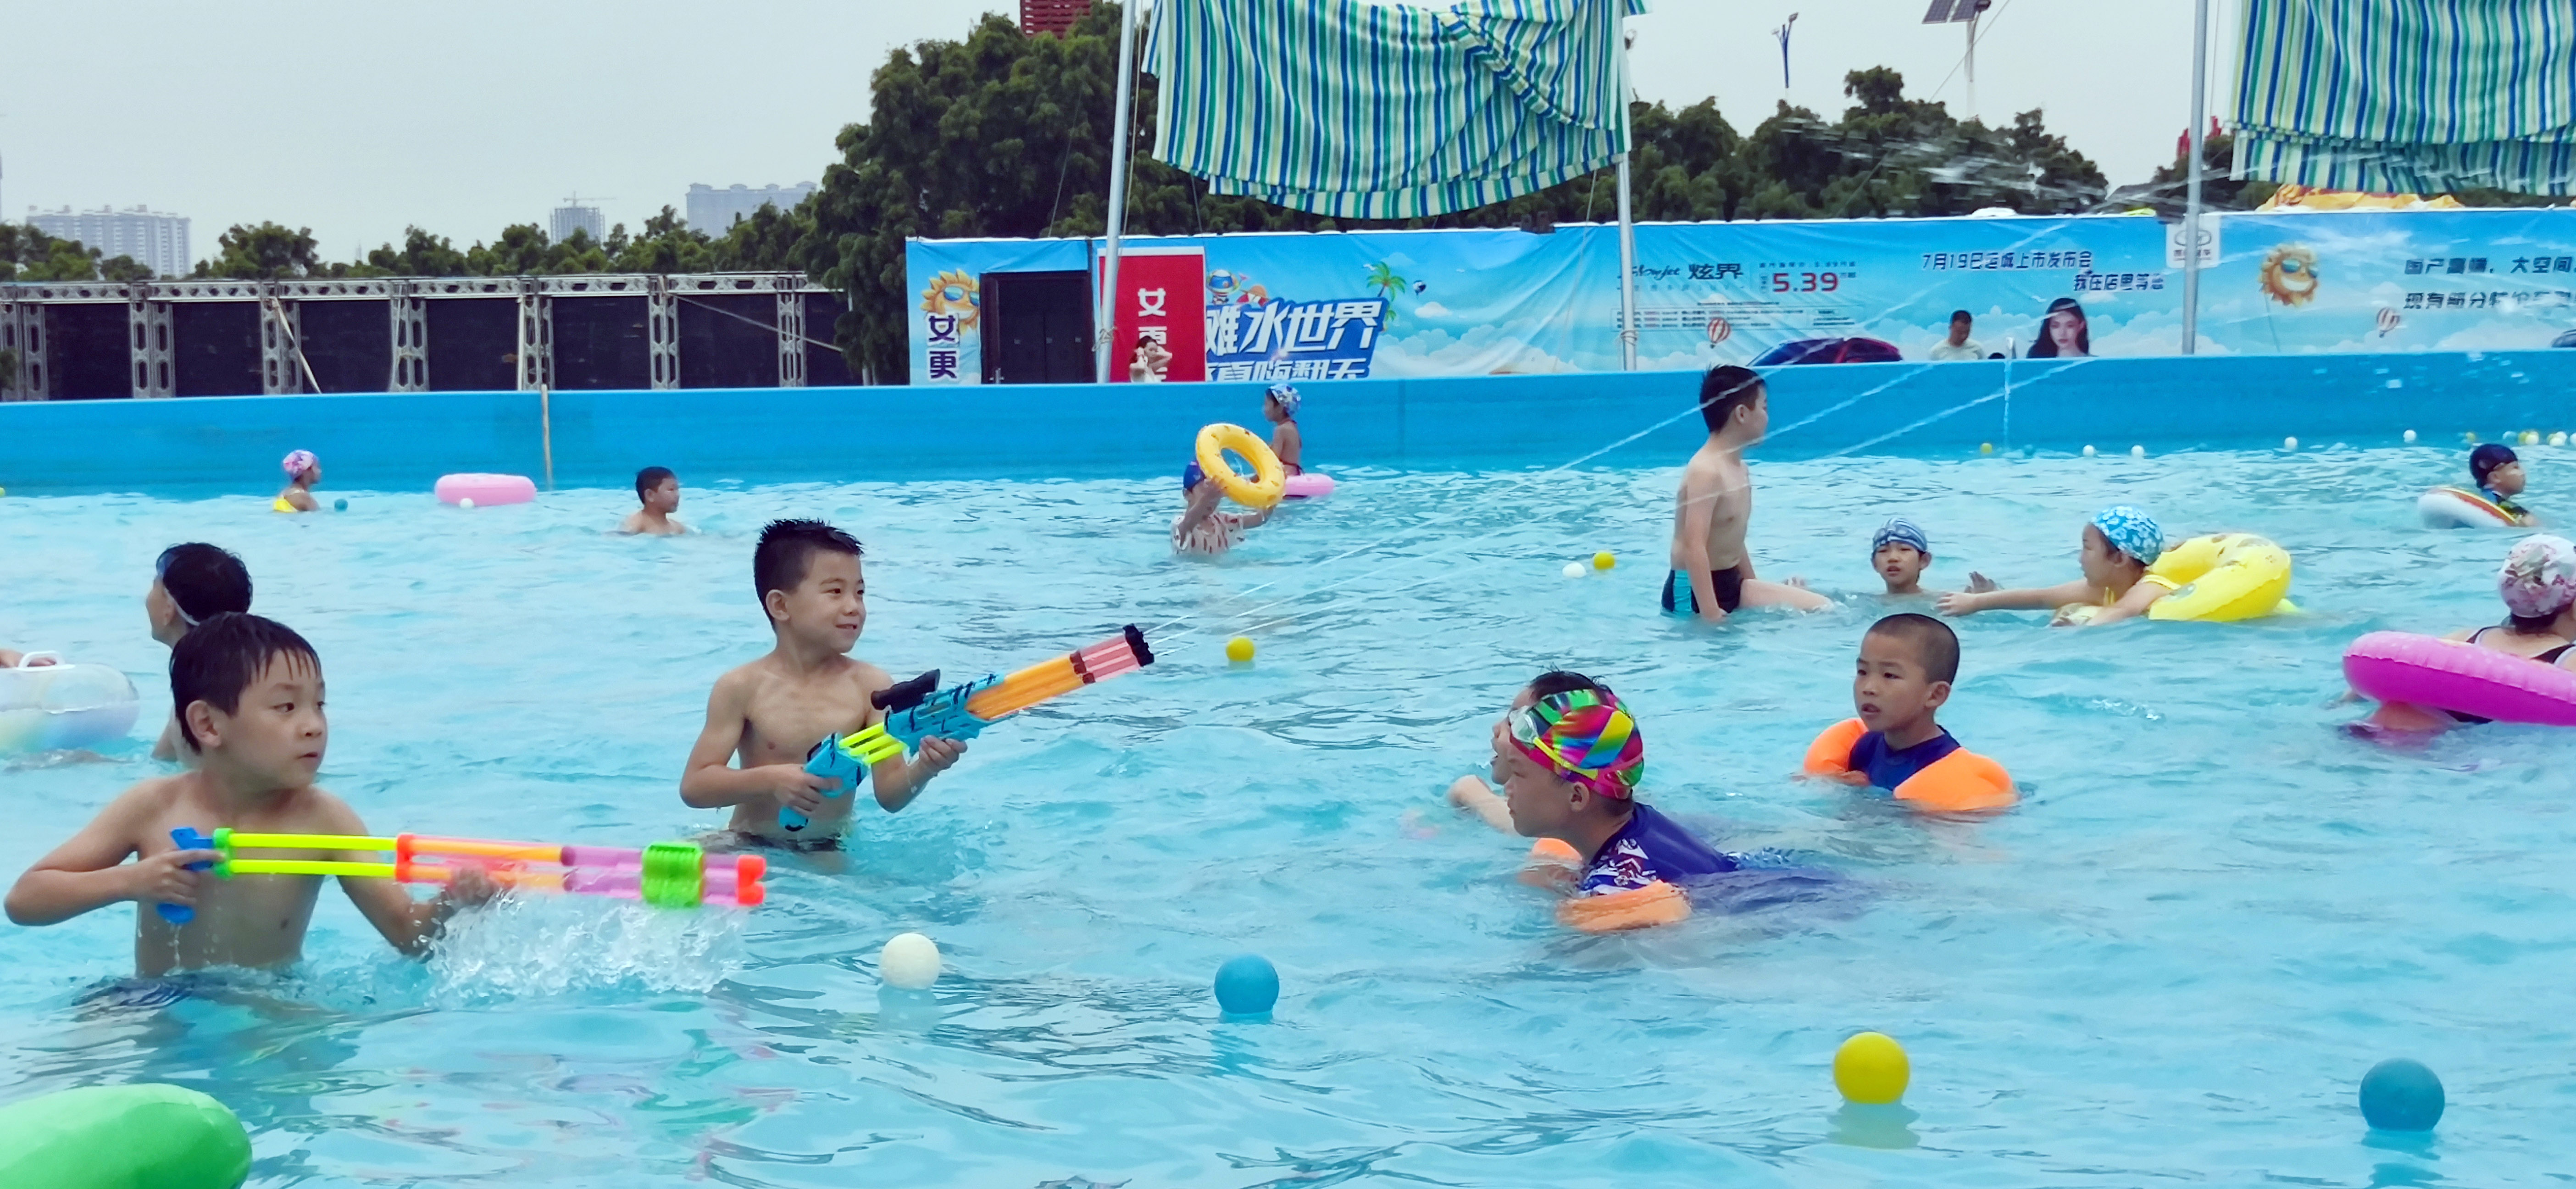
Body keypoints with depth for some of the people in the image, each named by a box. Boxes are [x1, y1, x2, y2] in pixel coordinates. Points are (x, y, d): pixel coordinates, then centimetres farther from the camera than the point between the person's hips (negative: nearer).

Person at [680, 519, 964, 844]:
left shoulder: (870, 686, -4)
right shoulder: (744, 688, -6)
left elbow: (890, 797, -6)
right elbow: (694, 787, -8)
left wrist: (922, 770, -28)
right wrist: (770, 780, -23)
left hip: (831, 851, 0)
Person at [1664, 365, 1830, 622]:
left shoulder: (1738, 470, 12)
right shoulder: (1706, 471, -20)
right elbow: (1694, 548, -28)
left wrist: (1756, 592, 25)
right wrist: (1711, 615, -32)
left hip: (1731, 584, 9)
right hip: (1693, 592, -9)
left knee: (1822, 608, 3)